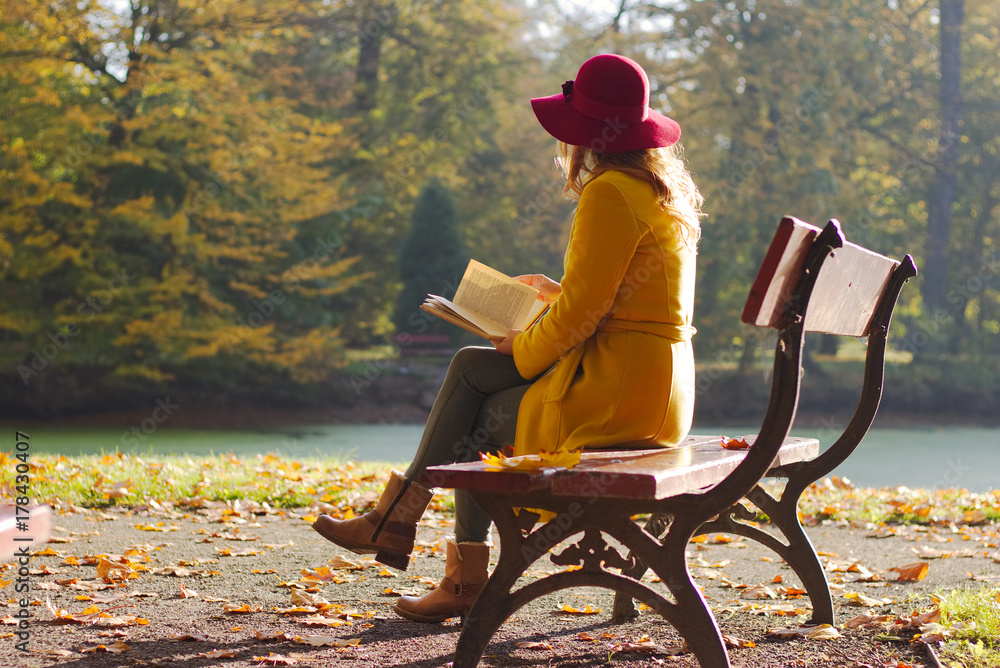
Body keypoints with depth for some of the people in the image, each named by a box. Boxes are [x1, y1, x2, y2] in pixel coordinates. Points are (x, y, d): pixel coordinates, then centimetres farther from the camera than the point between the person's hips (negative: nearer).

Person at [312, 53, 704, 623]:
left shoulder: (610, 194, -17)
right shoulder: (665, 188, 15)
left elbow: (579, 314, -19)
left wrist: (523, 347, -2)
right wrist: (554, 291, 20)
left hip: (616, 395, -10)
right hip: (656, 388, 10)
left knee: (477, 423, 8)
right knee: (470, 367, 12)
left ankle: (467, 584, 21)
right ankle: (395, 517, 12)